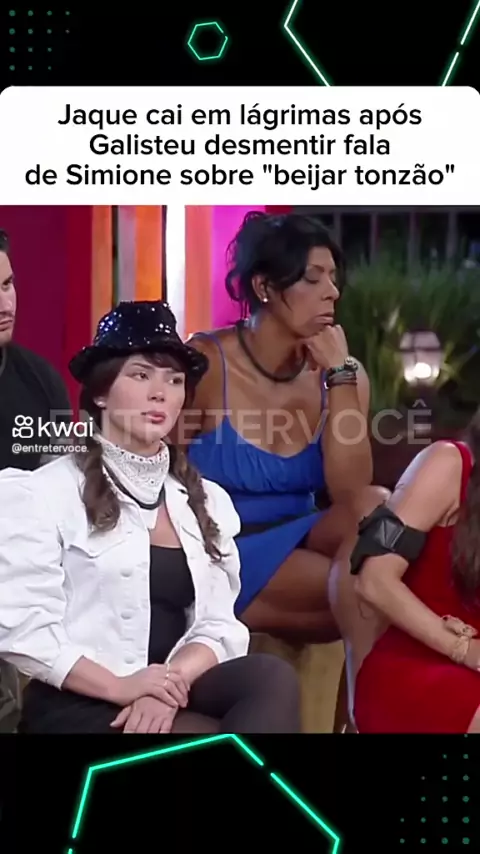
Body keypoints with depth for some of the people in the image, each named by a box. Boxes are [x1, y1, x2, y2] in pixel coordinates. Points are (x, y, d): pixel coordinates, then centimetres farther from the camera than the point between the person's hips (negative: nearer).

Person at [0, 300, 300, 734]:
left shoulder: (208, 500, 17)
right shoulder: (44, 491, -1)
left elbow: (217, 627, 8)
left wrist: (171, 684, -13)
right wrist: (119, 686, -19)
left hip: (172, 696, 5)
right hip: (81, 704, -5)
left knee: (272, 677, -27)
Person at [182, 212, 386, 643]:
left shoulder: (342, 372, -1)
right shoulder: (204, 363, -12)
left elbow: (351, 494, -12)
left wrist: (339, 375, -16)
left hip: (299, 543, 5)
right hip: (224, 554, -5)